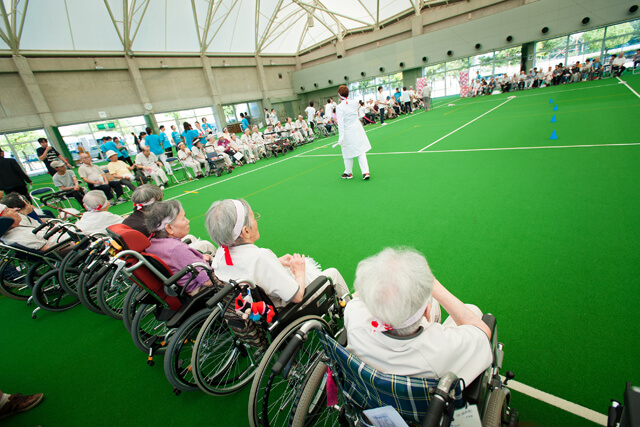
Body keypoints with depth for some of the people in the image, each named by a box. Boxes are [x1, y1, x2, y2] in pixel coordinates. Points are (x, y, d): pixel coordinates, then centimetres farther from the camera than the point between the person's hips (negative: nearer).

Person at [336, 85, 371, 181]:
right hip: (357, 129, 4)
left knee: (348, 154, 11)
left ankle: (348, 173, 26)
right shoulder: (355, 103, -1)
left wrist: (341, 137, -18)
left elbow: (340, 123, -19)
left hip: (348, 132, -4)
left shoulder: (339, 107, -15)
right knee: (361, 152, 7)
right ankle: (365, 172, 3)